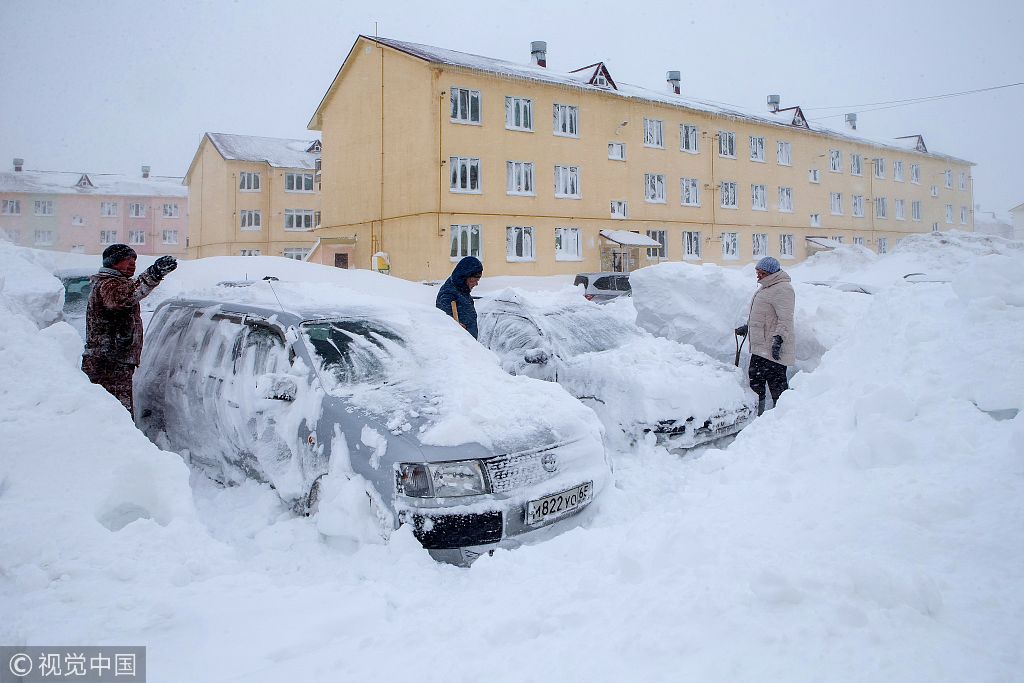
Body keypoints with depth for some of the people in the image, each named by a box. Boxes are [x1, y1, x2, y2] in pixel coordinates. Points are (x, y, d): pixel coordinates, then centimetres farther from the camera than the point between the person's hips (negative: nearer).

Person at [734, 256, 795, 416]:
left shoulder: (782, 289, -14)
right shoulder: (766, 288, 19)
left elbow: (785, 319, -21)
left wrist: (778, 338, -28)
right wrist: (747, 327, 30)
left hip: (773, 349, -11)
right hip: (760, 348, 11)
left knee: (777, 384, -6)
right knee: (755, 380, 14)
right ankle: (757, 415, 23)